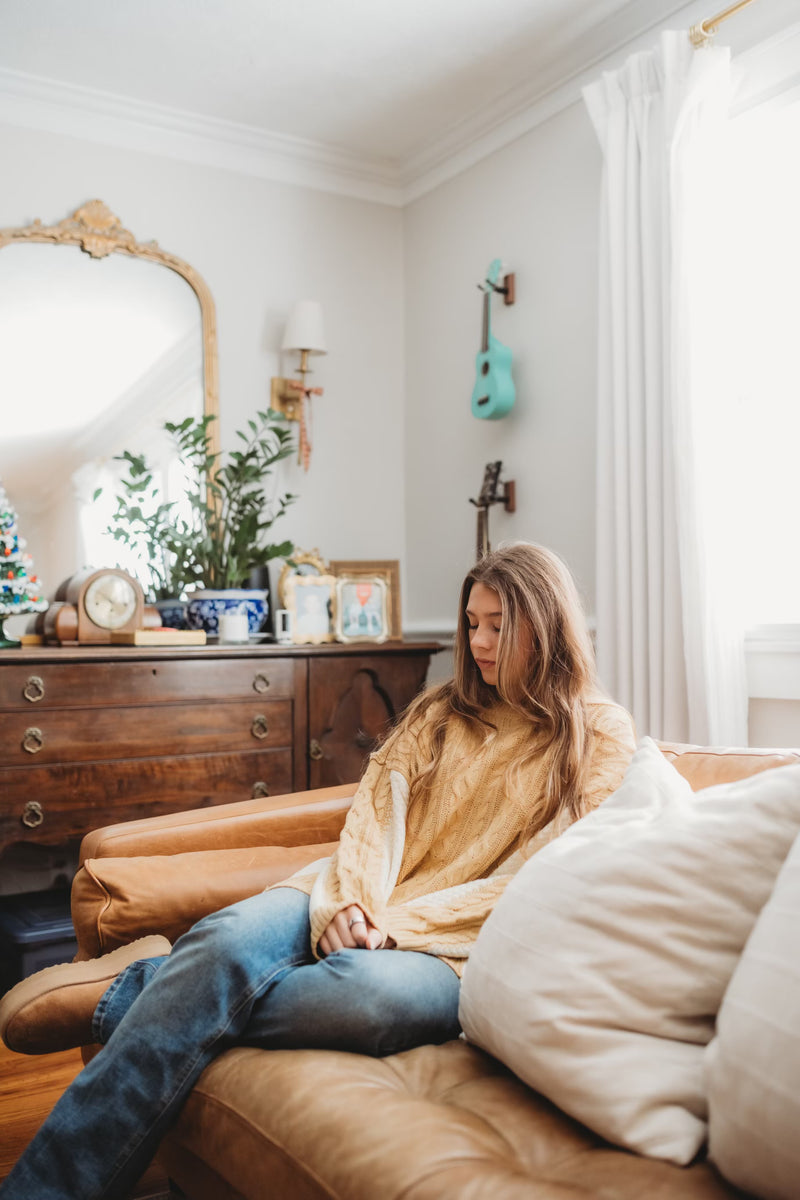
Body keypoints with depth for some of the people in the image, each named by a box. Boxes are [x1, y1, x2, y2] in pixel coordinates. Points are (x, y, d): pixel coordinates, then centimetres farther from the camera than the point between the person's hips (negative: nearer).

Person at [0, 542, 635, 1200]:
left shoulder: (602, 734, 6)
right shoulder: (445, 708, 20)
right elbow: (380, 799, 6)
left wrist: (395, 923, -13)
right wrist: (352, 900, -15)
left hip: (444, 945, -3)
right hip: (360, 906, 4)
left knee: (371, 989, -38)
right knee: (229, 936, -30)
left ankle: (122, 999, -20)